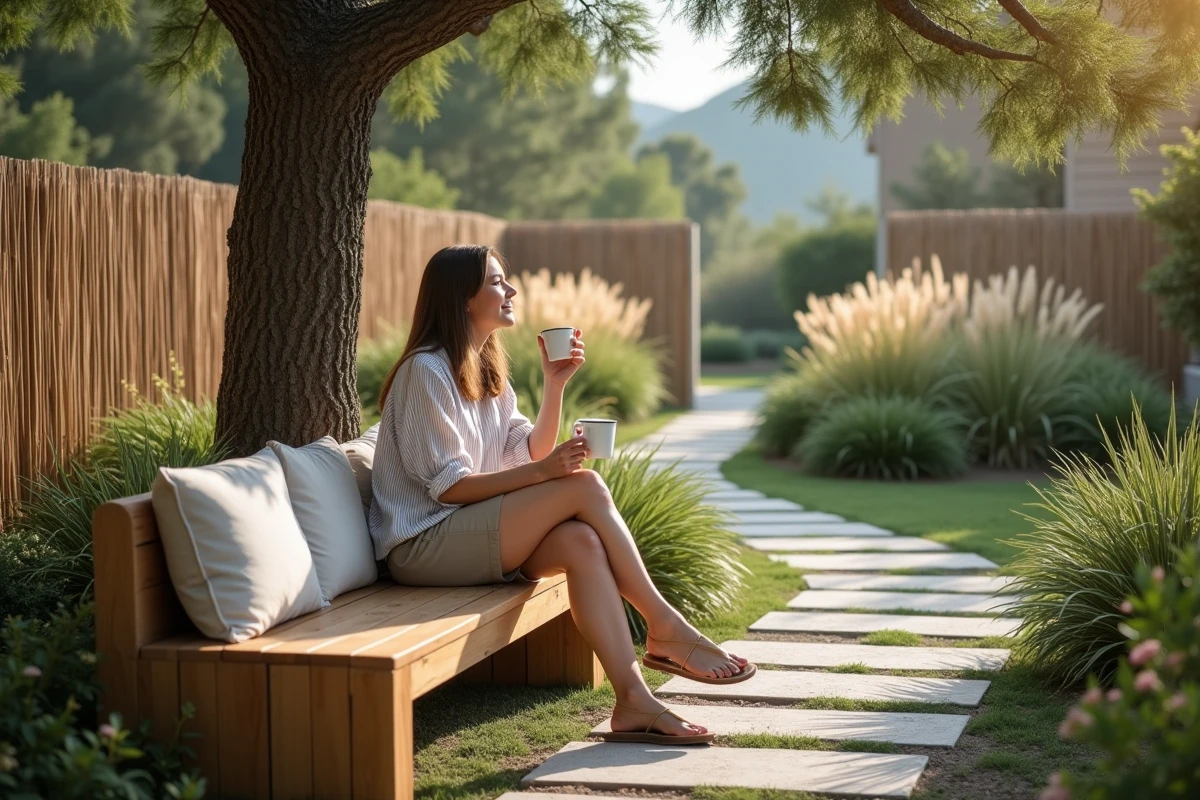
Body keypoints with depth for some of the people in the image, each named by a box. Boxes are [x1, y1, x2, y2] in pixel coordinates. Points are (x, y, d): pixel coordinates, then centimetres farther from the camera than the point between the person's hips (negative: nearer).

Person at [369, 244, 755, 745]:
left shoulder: (485, 371, 17)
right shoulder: (425, 371, -11)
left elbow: (531, 452, 13)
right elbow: (448, 486, -17)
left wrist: (555, 384, 1)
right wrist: (543, 471, -24)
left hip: (473, 539, 8)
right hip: (421, 546, -8)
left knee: (580, 542, -22)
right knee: (585, 487, -21)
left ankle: (633, 699, -30)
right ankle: (664, 626, -13)